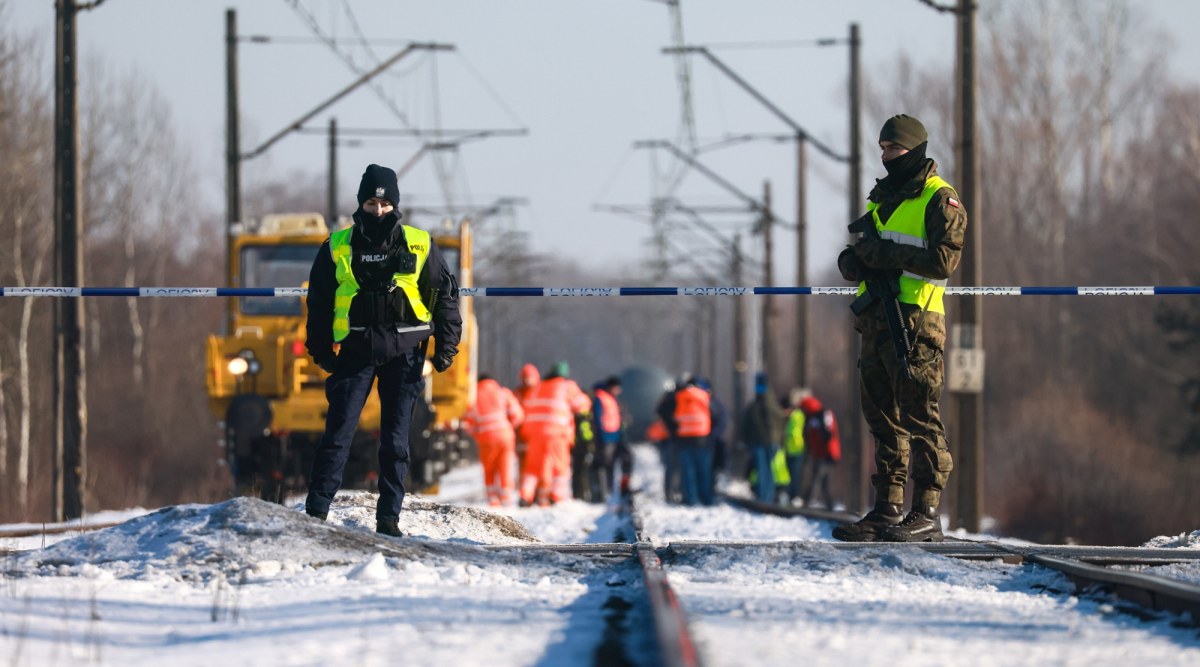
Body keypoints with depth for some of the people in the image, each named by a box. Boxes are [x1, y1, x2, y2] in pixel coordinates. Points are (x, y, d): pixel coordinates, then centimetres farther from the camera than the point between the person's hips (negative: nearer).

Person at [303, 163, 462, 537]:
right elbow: (319, 300, 11)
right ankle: (315, 512, -4)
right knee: (338, 432, -6)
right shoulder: (338, 247, 3)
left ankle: (388, 517, 7)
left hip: (404, 352, 0)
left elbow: (445, 295, 10)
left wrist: (446, 344, 3)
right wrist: (321, 348, 5)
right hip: (356, 351, 0)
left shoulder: (419, 246, 3)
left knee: (396, 439, 2)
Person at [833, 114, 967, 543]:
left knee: (920, 418, -9)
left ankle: (927, 513, -9)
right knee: (883, 420, 7)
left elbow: (944, 261, -15)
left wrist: (886, 254, -17)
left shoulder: (939, 199, -3)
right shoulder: (882, 198, 23)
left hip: (915, 323, -8)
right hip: (877, 323, 8)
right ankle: (886, 511, 10)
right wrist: (853, 261, 0)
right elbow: (857, 259, 24)